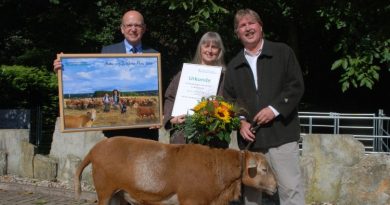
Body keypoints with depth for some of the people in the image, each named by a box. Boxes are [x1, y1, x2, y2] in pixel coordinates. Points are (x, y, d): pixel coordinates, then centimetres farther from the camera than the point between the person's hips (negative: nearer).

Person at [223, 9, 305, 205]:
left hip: (281, 132, -4)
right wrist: (240, 121, -4)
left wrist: (275, 109, -12)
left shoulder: (282, 52, 5)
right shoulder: (234, 65, 15)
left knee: (291, 188, -7)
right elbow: (228, 98, 13)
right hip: (249, 136, 4)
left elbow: (296, 86, -2)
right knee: (250, 188, 11)